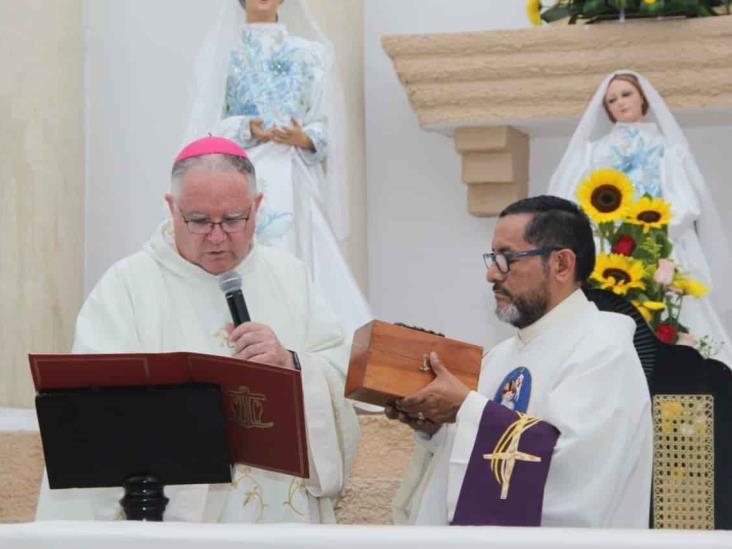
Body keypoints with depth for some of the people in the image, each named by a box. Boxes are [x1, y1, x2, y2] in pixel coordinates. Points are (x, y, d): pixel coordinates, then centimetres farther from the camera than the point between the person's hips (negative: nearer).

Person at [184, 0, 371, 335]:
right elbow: (209, 123, 5)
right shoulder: (220, 52, 11)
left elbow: (324, 126, 9)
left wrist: (304, 138, -12)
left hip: (296, 183, 1)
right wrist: (249, 130, -12)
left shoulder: (311, 54, 14)